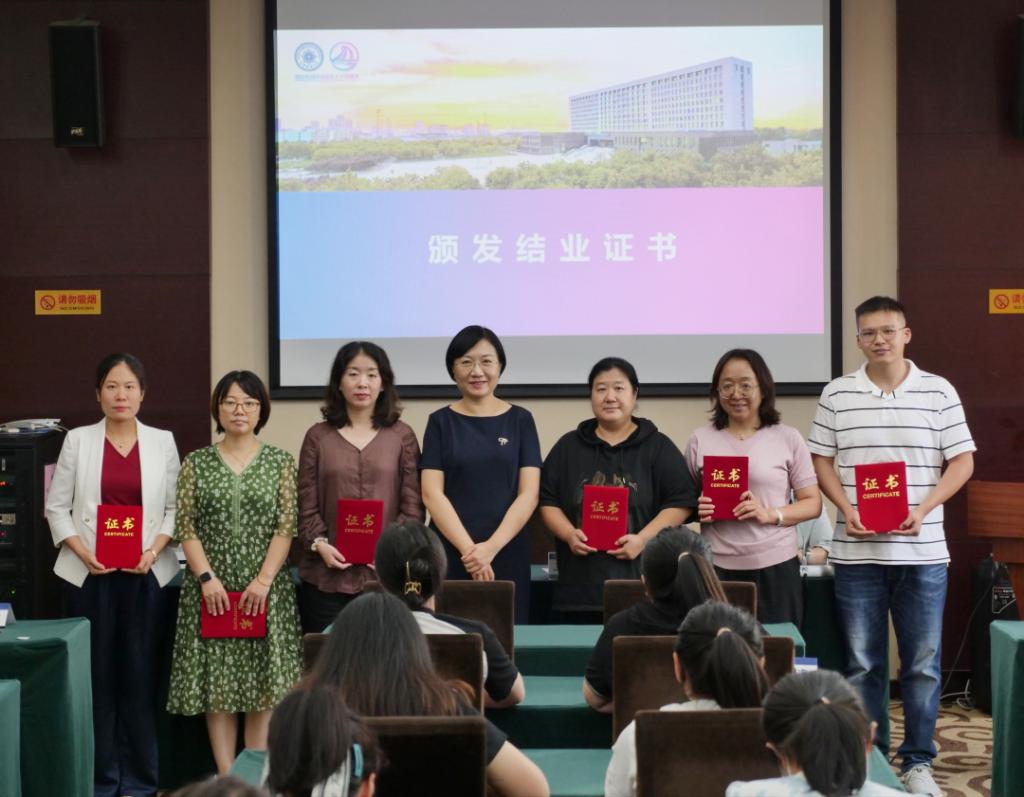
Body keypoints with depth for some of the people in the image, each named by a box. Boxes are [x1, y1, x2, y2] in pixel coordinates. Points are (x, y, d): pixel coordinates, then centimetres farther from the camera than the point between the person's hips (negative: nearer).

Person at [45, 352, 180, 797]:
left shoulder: (162, 442, 5)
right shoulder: (78, 440, 3)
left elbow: (176, 508, 6)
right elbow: (57, 507, 3)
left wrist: (154, 550, -10)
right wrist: (84, 554, -10)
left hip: (145, 575, 0)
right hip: (90, 575, 0)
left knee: (141, 674, 2)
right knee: (95, 674, 1)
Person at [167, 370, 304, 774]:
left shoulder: (280, 462, 4)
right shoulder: (197, 463, 6)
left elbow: (286, 526, -2)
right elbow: (185, 526, 1)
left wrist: (264, 580, -12)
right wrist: (206, 577, -11)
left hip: (265, 588, 0)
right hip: (212, 587, 1)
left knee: (263, 680, 0)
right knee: (217, 681, 1)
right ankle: (227, 776, 6)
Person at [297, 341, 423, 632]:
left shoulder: (402, 436, 7)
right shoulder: (318, 436, 8)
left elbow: (413, 506, 3)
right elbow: (306, 505, 6)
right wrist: (319, 544, -10)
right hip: (327, 575, 1)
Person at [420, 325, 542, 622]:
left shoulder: (520, 420, 7)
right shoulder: (440, 422, 6)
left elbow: (528, 494, 0)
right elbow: (432, 494, -2)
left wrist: (491, 547, -13)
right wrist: (468, 549, -14)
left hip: (507, 557, 0)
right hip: (449, 557, 0)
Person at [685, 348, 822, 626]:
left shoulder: (788, 438, 4)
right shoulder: (700, 439, 7)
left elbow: (813, 503, 3)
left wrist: (771, 514, -13)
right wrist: (697, 510, -9)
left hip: (775, 565, 0)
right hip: (717, 567, 1)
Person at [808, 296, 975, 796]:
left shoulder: (939, 392, 1)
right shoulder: (836, 395, 3)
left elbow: (961, 462, 2)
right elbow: (822, 462, 6)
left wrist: (923, 510, -12)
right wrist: (848, 510, -10)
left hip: (922, 551, 0)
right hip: (856, 552, 1)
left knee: (922, 663, 6)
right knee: (862, 663, 8)